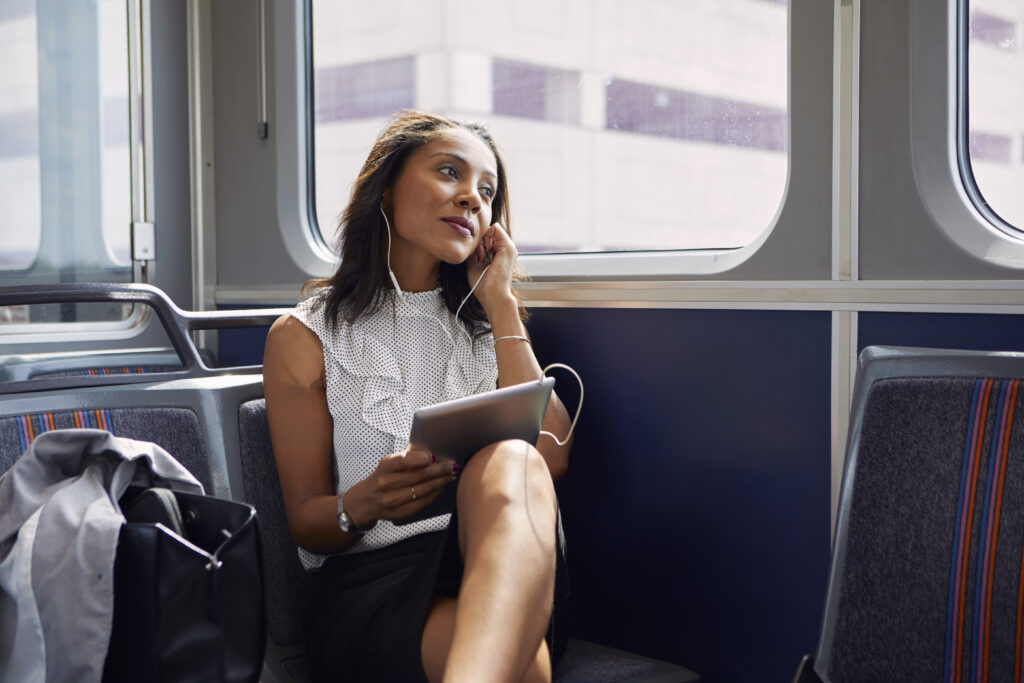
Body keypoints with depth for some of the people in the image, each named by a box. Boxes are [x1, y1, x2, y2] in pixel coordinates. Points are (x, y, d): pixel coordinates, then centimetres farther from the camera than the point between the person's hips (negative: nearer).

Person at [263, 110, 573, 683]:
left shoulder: (489, 321, 22)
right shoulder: (305, 337, 11)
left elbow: (551, 459, 2)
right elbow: (305, 520, 8)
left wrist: (501, 303, 6)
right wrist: (367, 502, -16)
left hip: (504, 572, 4)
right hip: (370, 581, -4)